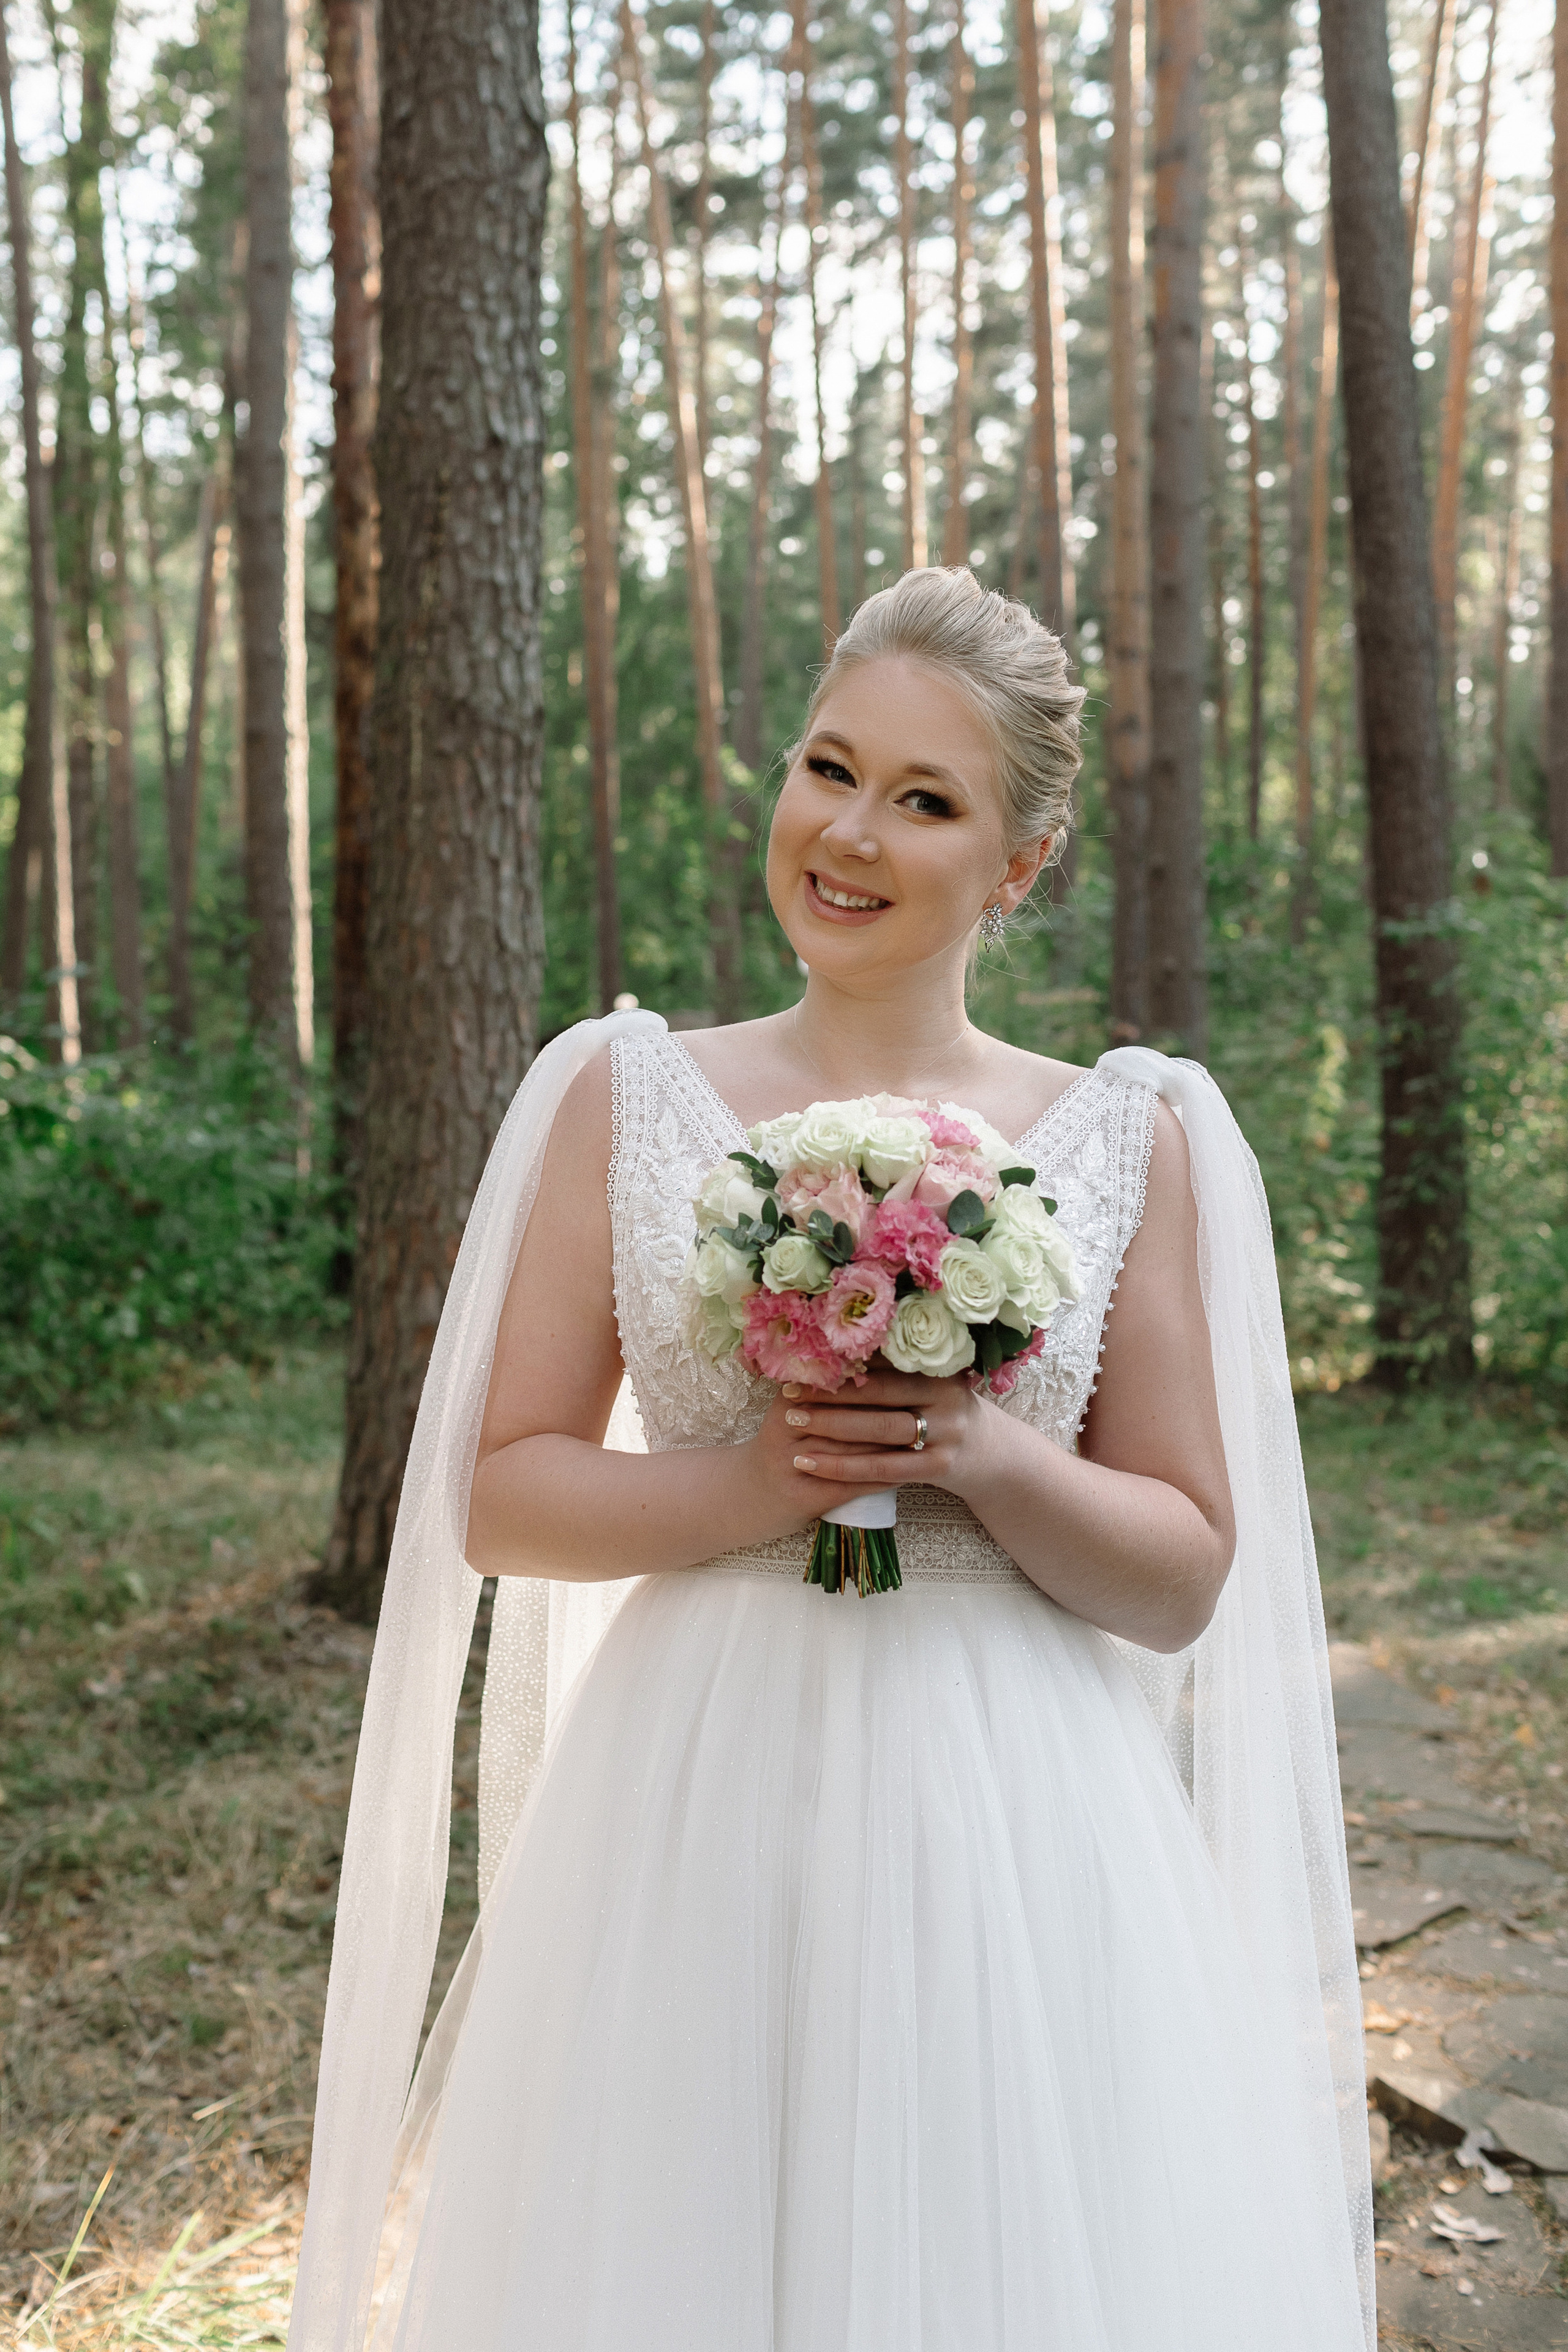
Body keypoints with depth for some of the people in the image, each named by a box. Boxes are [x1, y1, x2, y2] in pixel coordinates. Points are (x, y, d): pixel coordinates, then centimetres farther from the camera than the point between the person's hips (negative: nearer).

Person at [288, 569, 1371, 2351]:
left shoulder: (1133, 1138, 0)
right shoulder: (623, 1095, 1)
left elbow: (1185, 1579, 1)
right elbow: (499, 1499, 1)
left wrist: (980, 1454, -16)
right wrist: (754, 1482, -15)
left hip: (1020, 1846, 0)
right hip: (695, 1823, 0)